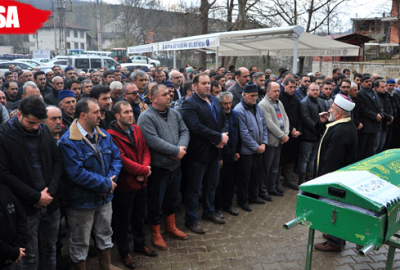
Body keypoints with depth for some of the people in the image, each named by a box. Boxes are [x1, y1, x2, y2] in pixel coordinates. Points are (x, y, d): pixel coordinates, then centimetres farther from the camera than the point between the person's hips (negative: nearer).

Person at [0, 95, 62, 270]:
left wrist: (51, 191, -7)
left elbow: (57, 161, 7)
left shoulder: (44, 130, 2)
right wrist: (36, 197, -14)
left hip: (50, 203, 4)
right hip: (26, 207, -4)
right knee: (30, 256, 9)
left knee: (49, 249, 17)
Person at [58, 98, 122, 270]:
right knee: (80, 244, 13)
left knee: (105, 236, 23)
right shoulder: (68, 142, -20)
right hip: (81, 202, -6)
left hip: (105, 197, 7)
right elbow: (76, 173, -26)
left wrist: (111, 179, -15)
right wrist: (106, 184, -20)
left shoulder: (104, 135, 3)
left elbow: (116, 158, 3)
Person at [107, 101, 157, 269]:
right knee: (123, 220, 12)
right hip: (124, 185, -7)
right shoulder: (111, 135, -20)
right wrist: (144, 170, -19)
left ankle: (140, 244, 43)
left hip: (141, 182, 7)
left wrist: (145, 168, -14)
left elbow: (145, 150, 4)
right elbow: (121, 159, -26)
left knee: (139, 216, 23)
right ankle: (124, 252, 30)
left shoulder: (136, 129, 4)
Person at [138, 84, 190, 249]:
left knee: (172, 198, 22)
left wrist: (181, 147, -16)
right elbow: (153, 141, -25)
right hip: (158, 167, -7)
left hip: (175, 165, 7)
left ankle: (171, 226, 42)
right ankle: (156, 234, 26)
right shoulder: (146, 117, -15)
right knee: (155, 202, 8)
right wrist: (176, 151, -21)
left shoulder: (174, 114, 8)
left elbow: (184, 132, 5)